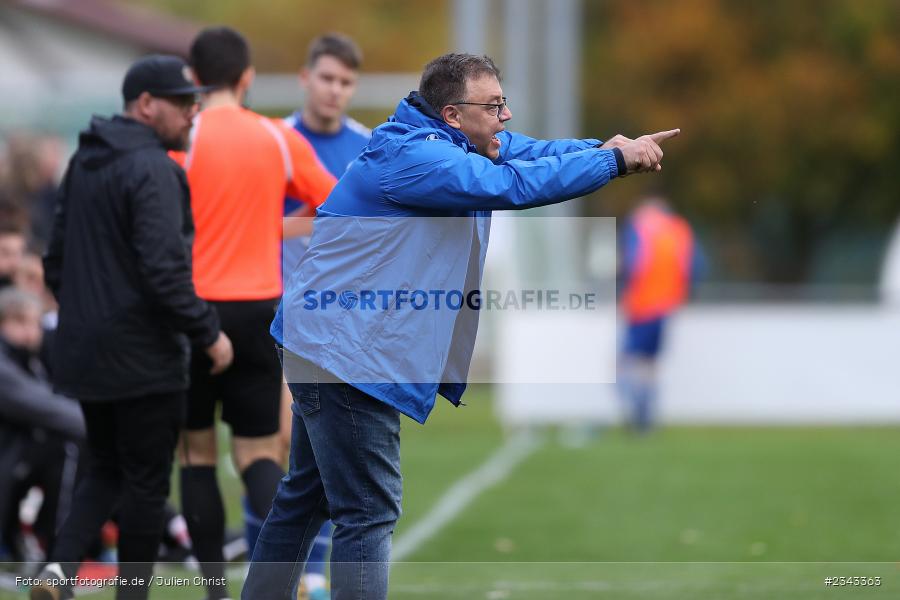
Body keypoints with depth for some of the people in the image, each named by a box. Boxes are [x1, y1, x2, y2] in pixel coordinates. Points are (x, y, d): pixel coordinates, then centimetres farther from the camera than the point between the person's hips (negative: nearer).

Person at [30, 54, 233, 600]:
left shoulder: (85, 162, 11)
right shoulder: (152, 170, -17)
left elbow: (57, 261, 17)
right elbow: (164, 269, -24)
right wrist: (209, 333, -15)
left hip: (84, 350, 8)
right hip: (144, 359, -8)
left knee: (107, 469, 18)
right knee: (146, 482, 4)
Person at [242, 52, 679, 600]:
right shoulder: (413, 157, -23)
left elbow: (523, 150, 9)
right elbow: (509, 184, -34)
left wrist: (602, 147, -12)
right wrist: (614, 161, -30)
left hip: (326, 344, 11)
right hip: (348, 352, -11)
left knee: (308, 496, 19)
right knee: (369, 513, -10)